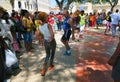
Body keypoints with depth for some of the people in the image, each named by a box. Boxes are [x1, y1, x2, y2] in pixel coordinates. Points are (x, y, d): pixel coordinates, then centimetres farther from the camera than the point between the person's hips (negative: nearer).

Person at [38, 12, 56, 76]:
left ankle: (44, 68, 9)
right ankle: (51, 66, 38)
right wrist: (51, 39, -15)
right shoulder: (48, 25, -23)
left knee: (47, 55, 21)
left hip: (45, 42, 5)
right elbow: (52, 34, -32)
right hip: (51, 41, -5)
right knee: (52, 54, 20)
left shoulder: (39, 27, -5)